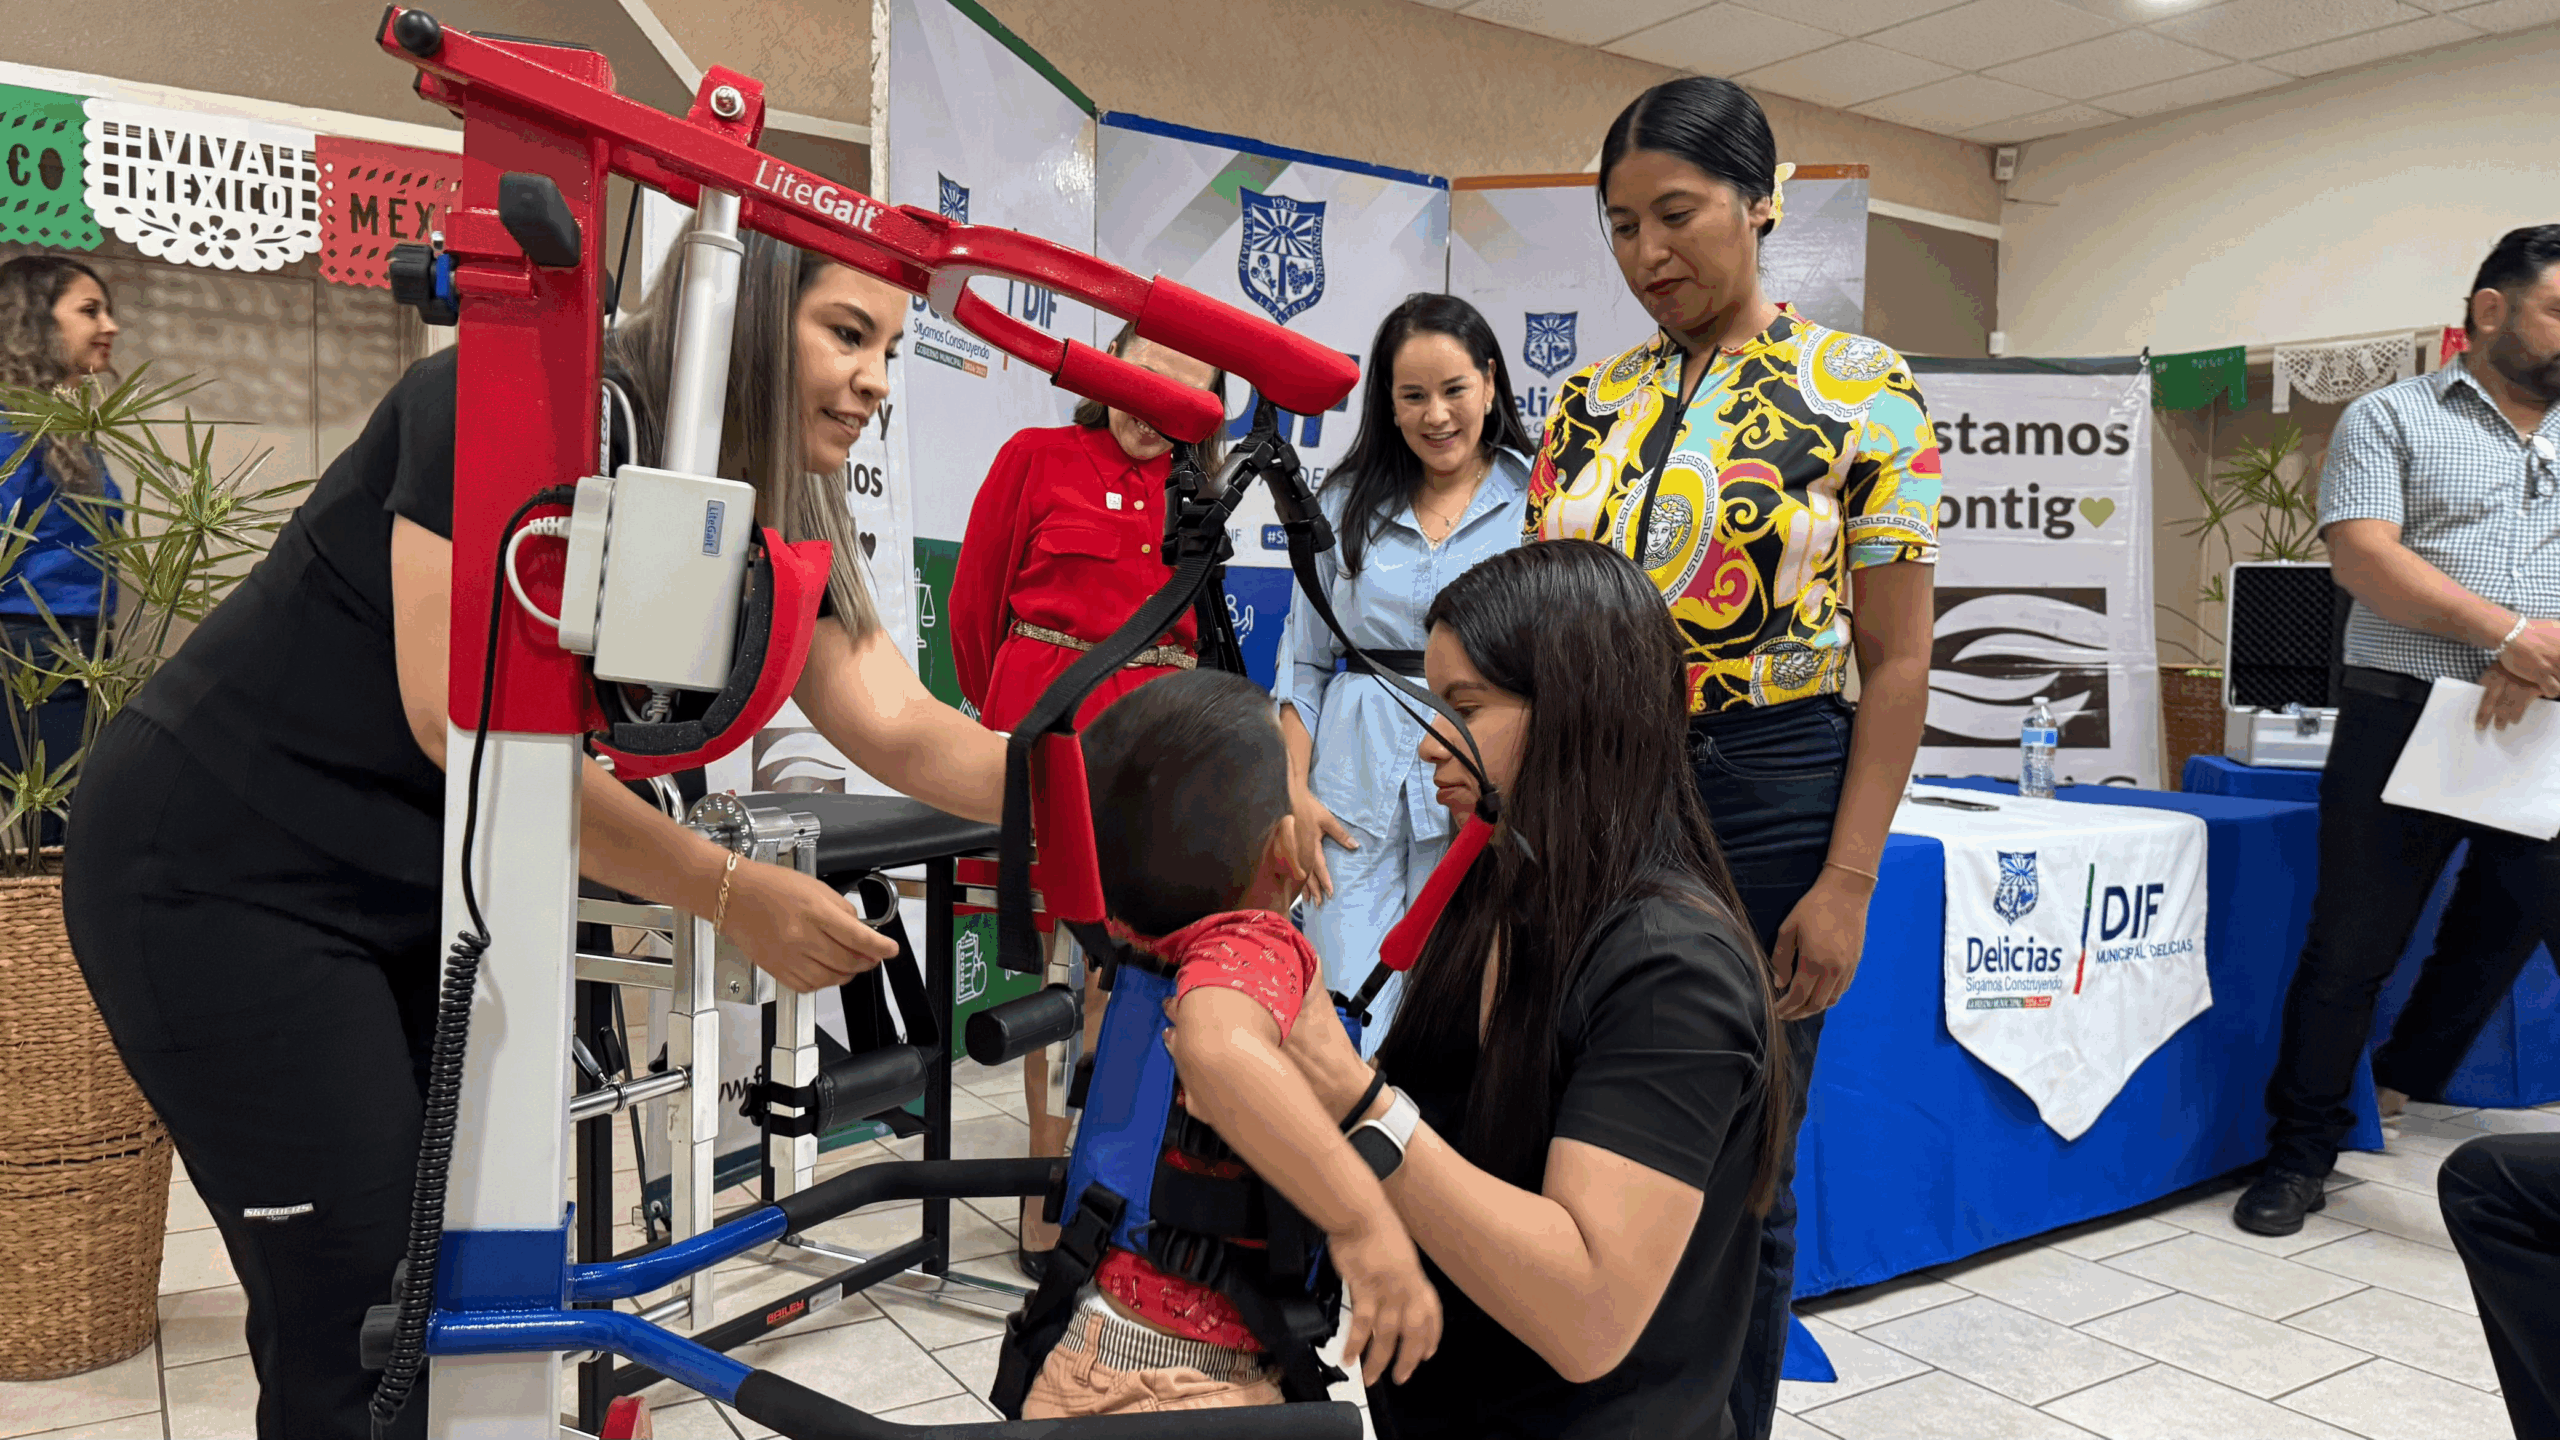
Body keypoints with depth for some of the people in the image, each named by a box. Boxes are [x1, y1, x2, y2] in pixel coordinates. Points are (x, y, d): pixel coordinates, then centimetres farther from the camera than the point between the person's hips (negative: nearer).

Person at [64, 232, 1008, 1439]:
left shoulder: (766, 518, 0)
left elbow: (903, 734, -9)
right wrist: (732, 895, -29)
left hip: (421, 886, 7)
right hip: (220, 871, -7)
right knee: (361, 1322, -5)